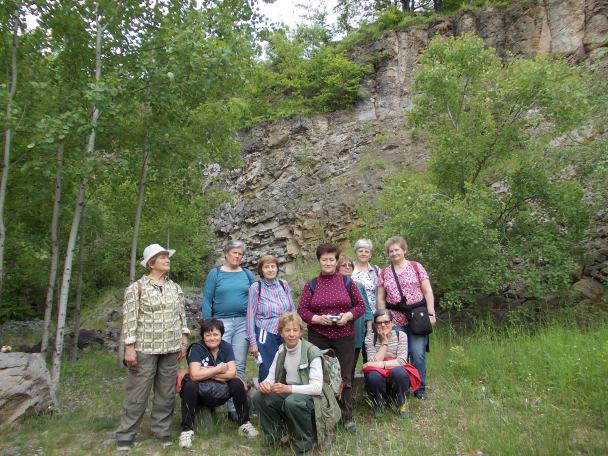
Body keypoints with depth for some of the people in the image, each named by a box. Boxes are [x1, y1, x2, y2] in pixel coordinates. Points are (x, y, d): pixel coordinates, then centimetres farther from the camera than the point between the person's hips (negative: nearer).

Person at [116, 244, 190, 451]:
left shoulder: (175, 287, 11)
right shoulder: (136, 287, -4)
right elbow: (129, 319, -8)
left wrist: (183, 341, 8)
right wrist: (129, 347, -13)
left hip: (171, 349, 5)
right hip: (145, 348, -4)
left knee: (166, 393, 10)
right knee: (137, 393, 1)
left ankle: (162, 431, 24)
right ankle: (125, 435, 16)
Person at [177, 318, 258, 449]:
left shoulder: (226, 347, -5)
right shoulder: (196, 349, -13)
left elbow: (232, 373, -17)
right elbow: (195, 375, -27)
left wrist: (205, 372, -20)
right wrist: (219, 369, -18)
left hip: (220, 394, 3)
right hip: (199, 394, -2)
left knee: (237, 383, -21)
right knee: (190, 385, -31)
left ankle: (244, 423, -2)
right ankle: (187, 429, -17)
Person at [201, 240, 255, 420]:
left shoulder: (247, 274, 9)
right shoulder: (215, 273, 3)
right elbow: (207, 300, 1)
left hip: (243, 322, 2)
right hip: (221, 322, -2)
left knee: (239, 365, 4)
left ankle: (234, 407, 12)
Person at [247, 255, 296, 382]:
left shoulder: (284, 285, 5)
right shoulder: (256, 288, -5)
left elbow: (293, 310, 13)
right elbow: (251, 315, -3)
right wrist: (252, 342, -4)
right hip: (266, 336, -3)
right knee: (267, 373, 3)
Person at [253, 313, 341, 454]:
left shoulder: (312, 352, -18)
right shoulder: (281, 351, 2)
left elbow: (317, 387, -25)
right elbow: (271, 376, 3)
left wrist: (288, 388, -35)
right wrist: (266, 383, -22)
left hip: (312, 397, -6)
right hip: (288, 394, 6)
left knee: (292, 401, -36)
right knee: (259, 397, -13)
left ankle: (306, 442, -10)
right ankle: (276, 435, 9)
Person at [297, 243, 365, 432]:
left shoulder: (347, 282, 5)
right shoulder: (311, 285, 4)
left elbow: (361, 306, 6)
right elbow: (301, 310, 1)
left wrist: (348, 315, -12)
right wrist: (317, 319, -15)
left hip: (345, 337, 0)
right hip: (318, 337, 0)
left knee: (345, 377, 5)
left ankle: (347, 417, 18)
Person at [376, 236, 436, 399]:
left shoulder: (416, 267, 3)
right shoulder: (384, 273, 9)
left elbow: (428, 292, 1)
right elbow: (381, 299, 10)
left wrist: (431, 314, -5)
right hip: (395, 320, 2)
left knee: (418, 354, -1)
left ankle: (420, 388, 17)